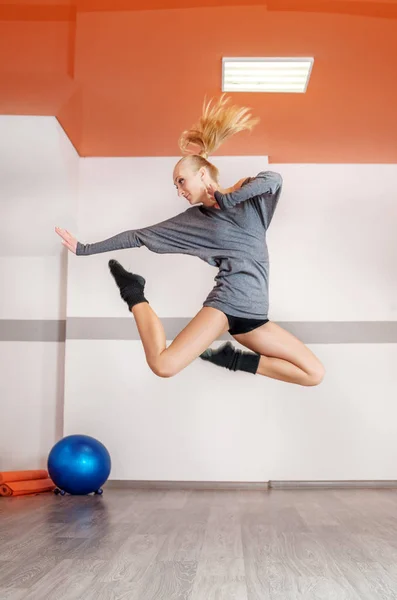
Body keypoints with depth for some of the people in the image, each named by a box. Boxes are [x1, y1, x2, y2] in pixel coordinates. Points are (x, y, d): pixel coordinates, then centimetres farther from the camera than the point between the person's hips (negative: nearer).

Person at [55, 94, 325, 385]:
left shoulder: (250, 201, 7)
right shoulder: (192, 219, 9)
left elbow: (274, 179, -17)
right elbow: (138, 236, 11)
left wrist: (225, 198, -9)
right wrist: (85, 249, 10)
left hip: (254, 315, 2)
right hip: (225, 301, -2)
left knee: (315, 374, -7)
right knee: (163, 365, -23)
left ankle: (239, 361, 6)